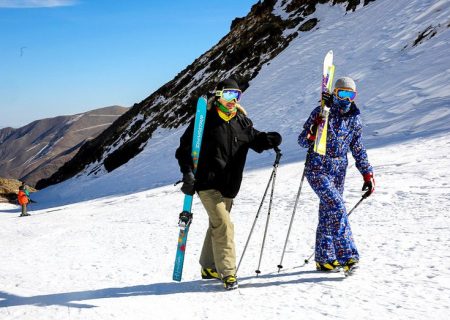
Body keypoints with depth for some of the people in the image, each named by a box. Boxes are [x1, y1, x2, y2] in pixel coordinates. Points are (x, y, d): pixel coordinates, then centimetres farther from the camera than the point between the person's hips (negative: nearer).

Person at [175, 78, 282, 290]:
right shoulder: (205, 120, -8)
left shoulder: (242, 122, 8)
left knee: (217, 225, 17)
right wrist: (188, 173, -16)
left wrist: (270, 139, -4)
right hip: (208, 183, -6)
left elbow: (255, 139, 18)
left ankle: (209, 267, 32)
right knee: (223, 225, -15)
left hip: (229, 186, 6)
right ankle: (227, 272, -8)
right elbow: (185, 147, -7)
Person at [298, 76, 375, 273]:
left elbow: (358, 150, 16)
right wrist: (312, 134, -29)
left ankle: (324, 259, 17)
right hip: (318, 169, -5)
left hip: (339, 171, 5)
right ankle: (347, 256, -17)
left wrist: (367, 174, 12)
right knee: (336, 207, -19)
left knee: (328, 213, 8)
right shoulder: (321, 113, -7)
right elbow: (302, 141, -7)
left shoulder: (354, 118, 8)